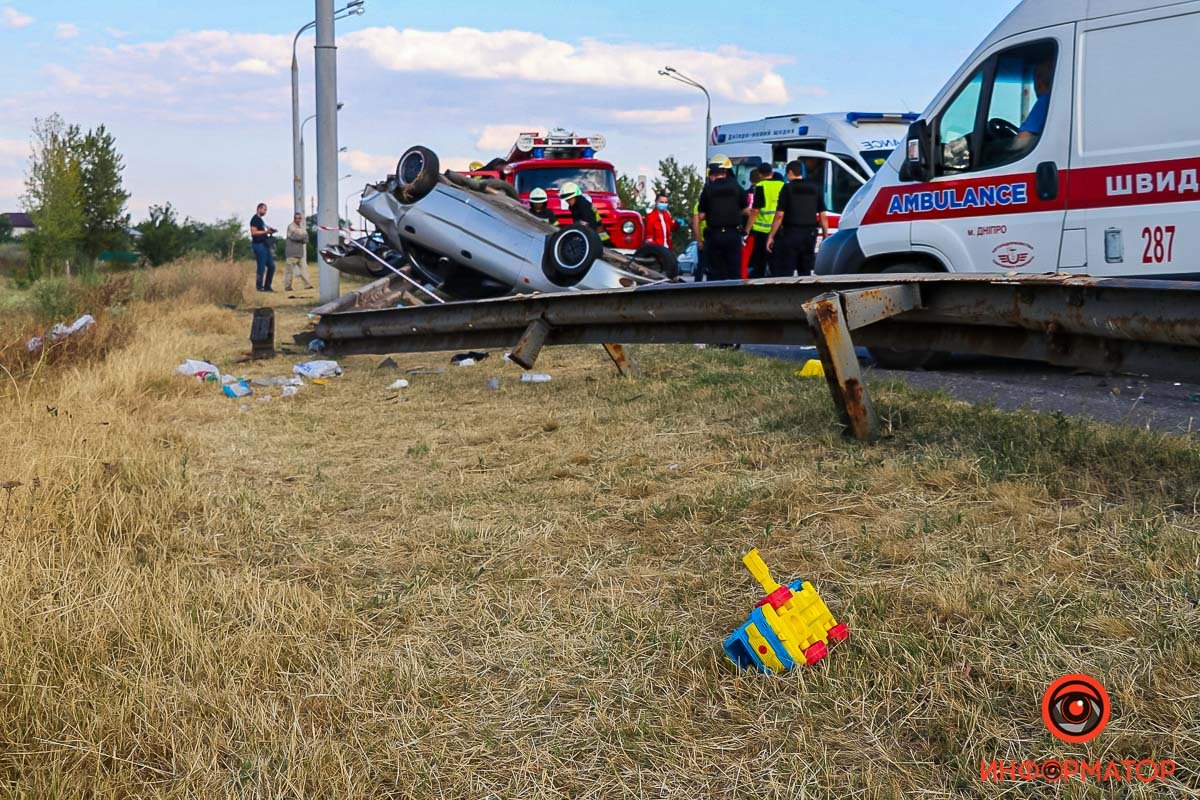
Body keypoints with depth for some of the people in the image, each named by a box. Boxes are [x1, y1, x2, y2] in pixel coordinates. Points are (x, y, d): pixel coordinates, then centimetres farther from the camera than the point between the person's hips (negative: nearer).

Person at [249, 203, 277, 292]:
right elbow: (254, 232, -17)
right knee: (261, 267, -7)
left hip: (265, 245, 10)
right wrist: (265, 232, -21)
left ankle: (267, 286, 13)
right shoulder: (255, 219, -7)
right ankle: (259, 287, -1)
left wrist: (269, 232, 10)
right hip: (259, 245, -10)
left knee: (271, 266, 9)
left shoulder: (260, 219, 21)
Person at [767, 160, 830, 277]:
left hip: (791, 233, -5)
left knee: (784, 272, -4)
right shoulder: (815, 188, 9)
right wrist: (826, 236, 13)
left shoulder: (788, 188, -5)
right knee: (806, 273, 12)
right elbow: (823, 216, 6)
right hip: (810, 234, 5)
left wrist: (771, 236, -6)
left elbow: (780, 215, -10)